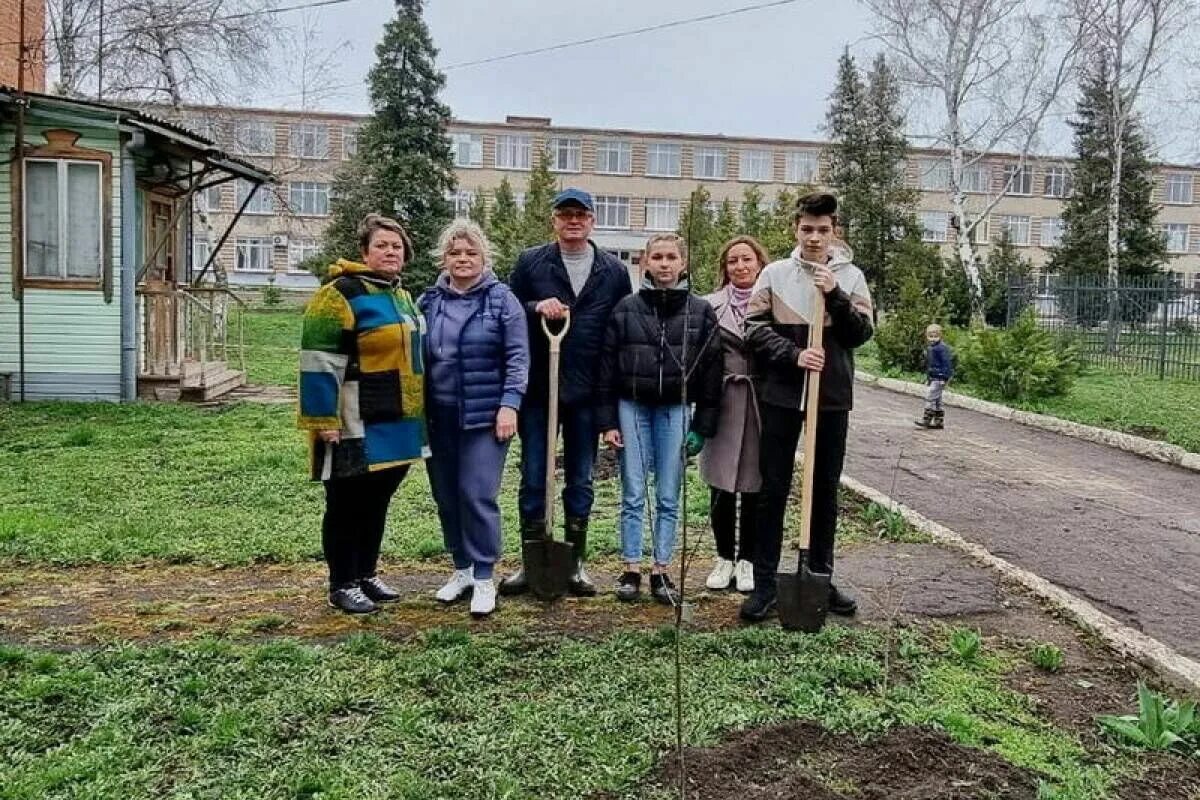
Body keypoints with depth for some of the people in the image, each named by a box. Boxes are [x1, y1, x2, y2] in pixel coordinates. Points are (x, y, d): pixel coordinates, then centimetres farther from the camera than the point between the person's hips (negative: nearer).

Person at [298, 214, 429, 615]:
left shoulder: (401, 296, 15)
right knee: (347, 505, 3)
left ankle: (366, 574, 29)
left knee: (377, 502, 16)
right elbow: (319, 362, -17)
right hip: (356, 428, -8)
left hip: (395, 426, 8)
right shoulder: (341, 294, -12)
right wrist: (324, 420, -21)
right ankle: (342, 585, 15)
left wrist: (418, 415, 22)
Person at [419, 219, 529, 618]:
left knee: (478, 495, -8)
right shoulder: (428, 302, 9)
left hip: (484, 416, -4)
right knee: (446, 496, 11)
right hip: (438, 417, 5)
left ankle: (483, 578, 5)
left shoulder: (502, 300, -1)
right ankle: (462, 568, 26)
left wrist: (509, 405, -14)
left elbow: (518, 357, -5)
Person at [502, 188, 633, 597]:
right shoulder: (530, 262, 4)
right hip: (537, 390, -1)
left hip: (587, 394, 1)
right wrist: (536, 308, -17)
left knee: (580, 481, 10)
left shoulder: (614, 271, 7)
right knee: (533, 479, 6)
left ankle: (576, 563, 22)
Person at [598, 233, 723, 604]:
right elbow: (607, 367, 1)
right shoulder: (626, 309, -1)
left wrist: (703, 427, -2)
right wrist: (607, 422, -3)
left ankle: (661, 570, 17)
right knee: (633, 496, 4)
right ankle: (631, 569, 15)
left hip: (675, 410, 0)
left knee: (669, 498, 6)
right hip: (632, 407, 0)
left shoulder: (701, 312, 0)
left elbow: (711, 370, 2)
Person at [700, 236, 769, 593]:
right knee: (721, 487, 5)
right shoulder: (710, 305, 7)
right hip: (723, 405, 1)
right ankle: (725, 558, 21)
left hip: (762, 405, -1)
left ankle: (747, 560, 20)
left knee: (754, 487, 5)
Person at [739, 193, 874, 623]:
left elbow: (862, 332, -1)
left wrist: (835, 295, -15)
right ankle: (765, 582, 11)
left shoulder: (851, 276, 5)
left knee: (826, 490, 11)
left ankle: (821, 577, 24)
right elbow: (755, 328, -2)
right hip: (781, 394, -1)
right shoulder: (774, 273, 2)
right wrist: (794, 354, -16)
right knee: (773, 489, 3)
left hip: (833, 397, 2)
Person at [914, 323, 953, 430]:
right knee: (936, 400, 13)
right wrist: (927, 376, 24)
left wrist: (945, 378, -19)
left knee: (930, 397, -13)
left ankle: (927, 419, -11)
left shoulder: (942, 348, -14)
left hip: (939, 377, -10)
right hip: (933, 377, 10)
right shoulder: (930, 348, 13)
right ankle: (939, 421, 20)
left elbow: (947, 363, -17)